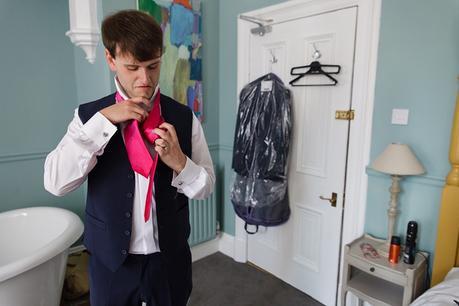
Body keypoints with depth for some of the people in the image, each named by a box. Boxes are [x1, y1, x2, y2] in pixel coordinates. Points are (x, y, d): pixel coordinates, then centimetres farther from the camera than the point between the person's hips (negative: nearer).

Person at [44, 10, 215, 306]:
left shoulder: (184, 116, -7)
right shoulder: (89, 115, -6)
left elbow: (206, 186, -3)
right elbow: (55, 183, -17)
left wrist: (179, 162, -23)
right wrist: (103, 120, -23)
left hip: (170, 257, 1)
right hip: (110, 260, 0)